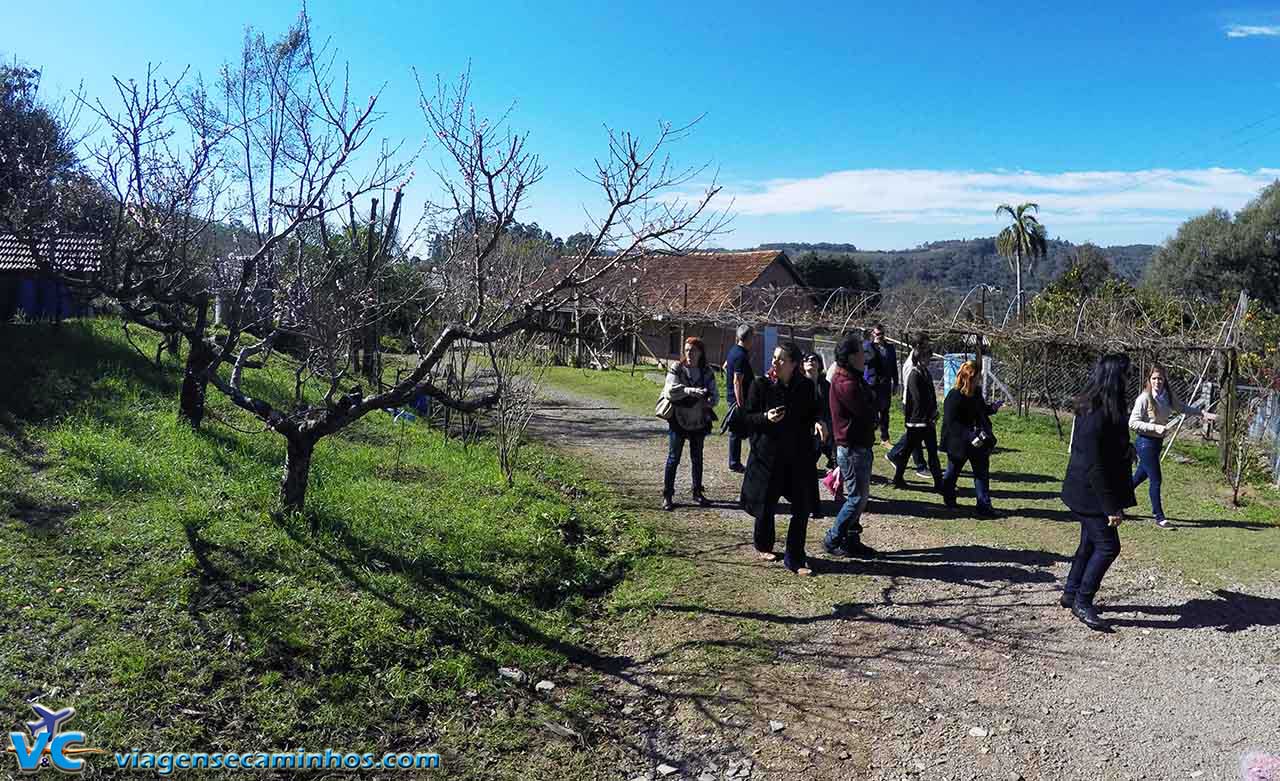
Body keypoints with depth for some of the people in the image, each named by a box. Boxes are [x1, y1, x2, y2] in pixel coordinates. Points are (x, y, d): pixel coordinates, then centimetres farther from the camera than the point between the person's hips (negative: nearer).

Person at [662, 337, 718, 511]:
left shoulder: (707, 372, 2)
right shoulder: (676, 368, -8)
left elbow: (714, 394, 0)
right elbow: (670, 390, -20)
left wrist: (710, 402, -23)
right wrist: (690, 391, -34)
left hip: (699, 422, 3)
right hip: (678, 420, -3)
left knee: (697, 458, 15)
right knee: (673, 458, 2)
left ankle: (697, 492, 28)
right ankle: (667, 495, 11)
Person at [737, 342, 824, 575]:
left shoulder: (805, 387, 0)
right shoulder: (761, 385, -8)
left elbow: (812, 413, 14)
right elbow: (746, 419, -4)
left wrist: (816, 423, -9)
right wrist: (766, 418, -23)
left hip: (799, 457, 2)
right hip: (768, 455, -2)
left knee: (802, 508, 1)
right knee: (766, 505, 10)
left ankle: (795, 559, 14)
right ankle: (763, 546, 37)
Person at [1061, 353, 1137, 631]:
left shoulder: (1093, 408, 7)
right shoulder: (1096, 415, -24)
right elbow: (1094, 465, -25)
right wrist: (1111, 507, -22)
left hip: (1086, 492, 10)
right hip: (1090, 494, -10)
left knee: (1090, 543, 18)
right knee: (1108, 546, -6)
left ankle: (1071, 594, 30)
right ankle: (1082, 602, 5)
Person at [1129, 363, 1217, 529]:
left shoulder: (1167, 397, 3)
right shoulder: (1144, 398, -17)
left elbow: (1183, 408, 17)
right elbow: (1133, 423, -18)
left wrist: (1203, 413, 7)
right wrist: (1156, 427, -25)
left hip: (1158, 441, 7)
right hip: (1146, 442, -7)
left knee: (1140, 476, 18)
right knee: (1156, 480, -3)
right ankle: (1159, 518, 7)